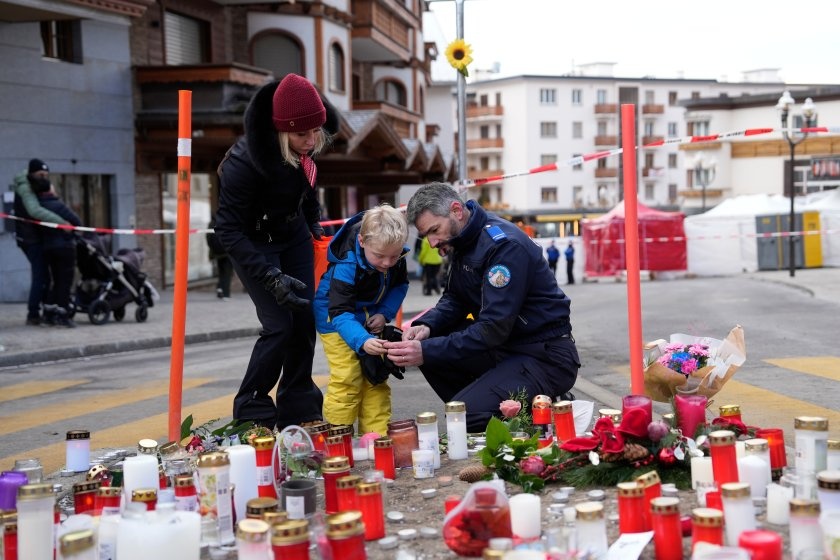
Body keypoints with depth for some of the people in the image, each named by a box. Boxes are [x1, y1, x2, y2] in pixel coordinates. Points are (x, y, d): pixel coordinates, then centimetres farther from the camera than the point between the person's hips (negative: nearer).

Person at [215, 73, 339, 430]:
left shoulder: (306, 145, -16)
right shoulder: (244, 160, -34)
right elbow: (229, 231, -29)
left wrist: (315, 223, 9)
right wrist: (271, 277, -34)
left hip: (293, 233, 6)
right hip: (254, 241, -6)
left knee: (305, 319, 1)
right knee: (279, 325, -13)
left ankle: (298, 409, 13)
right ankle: (251, 413, 3)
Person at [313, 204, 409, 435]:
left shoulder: (396, 255, -19)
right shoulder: (347, 265, -37)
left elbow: (400, 284, 1)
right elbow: (340, 313, -41)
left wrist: (385, 313, -15)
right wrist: (362, 341, -57)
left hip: (370, 318, 6)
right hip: (337, 318, -6)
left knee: (377, 377, 6)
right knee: (347, 379, -13)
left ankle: (377, 435, 13)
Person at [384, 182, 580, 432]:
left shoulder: (504, 245, -22)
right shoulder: (463, 241, 6)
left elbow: (494, 328, -27)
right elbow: (454, 299, 13)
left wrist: (427, 351, -30)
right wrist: (426, 326, -9)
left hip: (545, 356, -10)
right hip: (506, 346, 10)